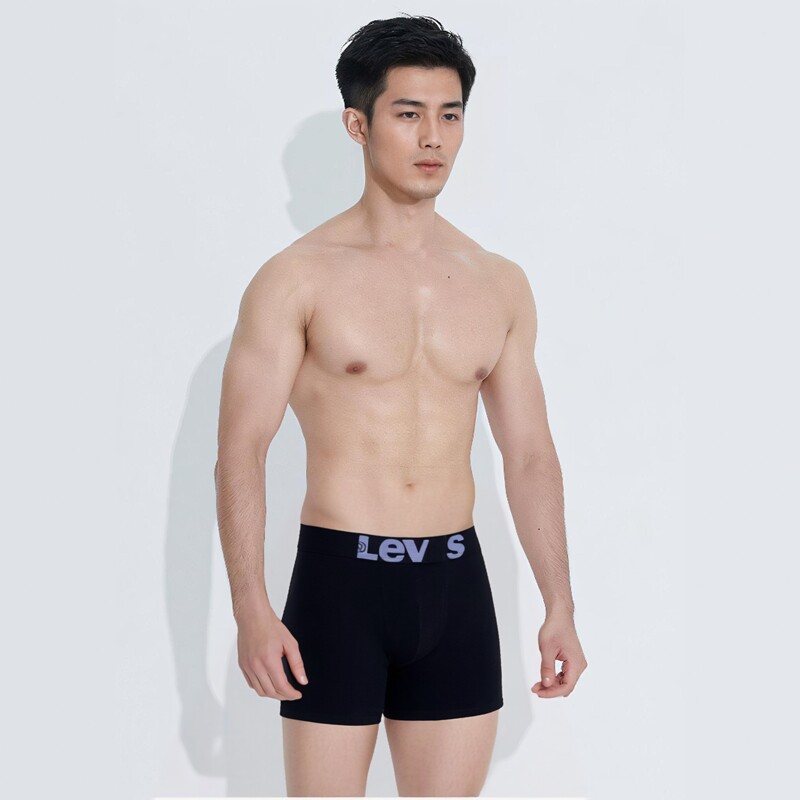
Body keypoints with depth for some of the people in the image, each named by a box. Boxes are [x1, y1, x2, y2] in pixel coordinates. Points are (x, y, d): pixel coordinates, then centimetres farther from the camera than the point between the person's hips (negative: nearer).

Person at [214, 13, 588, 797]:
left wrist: (560, 606, 8)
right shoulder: (298, 278, -6)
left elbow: (530, 455, 12)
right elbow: (239, 453, -9)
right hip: (339, 582, -4)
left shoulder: (500, 284, 8)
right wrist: (251, 611, -17)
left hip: (456, 585, 4)